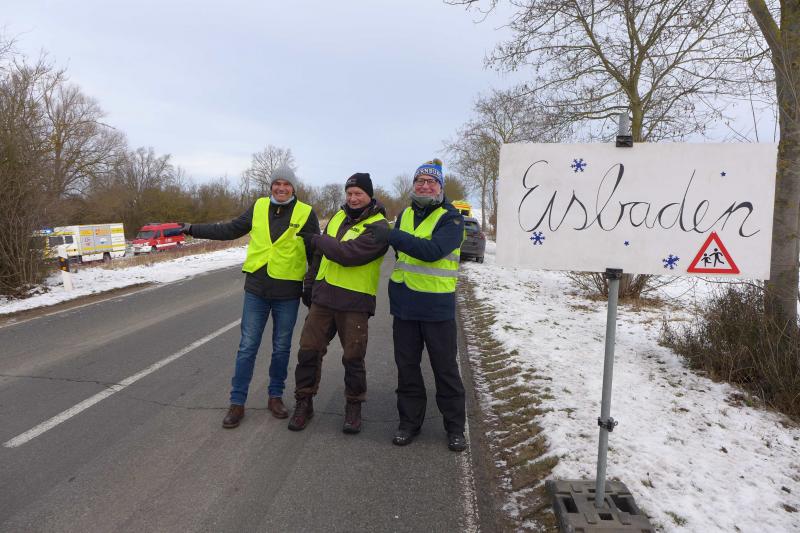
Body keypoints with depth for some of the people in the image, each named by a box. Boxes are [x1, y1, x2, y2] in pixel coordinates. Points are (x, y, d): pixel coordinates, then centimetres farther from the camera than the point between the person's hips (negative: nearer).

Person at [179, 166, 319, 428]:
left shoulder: (306, 213, -3)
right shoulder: (258, 207, 3)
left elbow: (315, 253, 2)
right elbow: (230, 229, 11)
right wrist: (193, 229, 8)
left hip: (288, 293, -1)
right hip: (256, 290, 2)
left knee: (281, 348, 11)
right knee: (247, 347, 5)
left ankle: (275, 396, 29)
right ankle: (237, 402, 16)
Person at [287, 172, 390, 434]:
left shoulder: (378, 226, -11)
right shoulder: (338, 217, 13)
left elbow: (348, 253, -24)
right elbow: (320, 254, 21)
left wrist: (318, 239, -10)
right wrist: (309, 284, 20)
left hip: (354, 302, -6)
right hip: (323, 296, 6)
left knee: (353, 357, 4)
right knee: (309, 349, 8)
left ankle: (354, 406, 24)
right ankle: (304, 402, 24)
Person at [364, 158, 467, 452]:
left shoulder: (451, 217, -9)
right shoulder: (404, 215, 10)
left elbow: (434, 250, -25)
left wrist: (393, 236, -28)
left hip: (437, 306, -5)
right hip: (404, 305, 5)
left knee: (445, 369, 6)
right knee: (406, 367, 12)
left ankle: (455, 427, 21)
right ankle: (409, 422, 27)